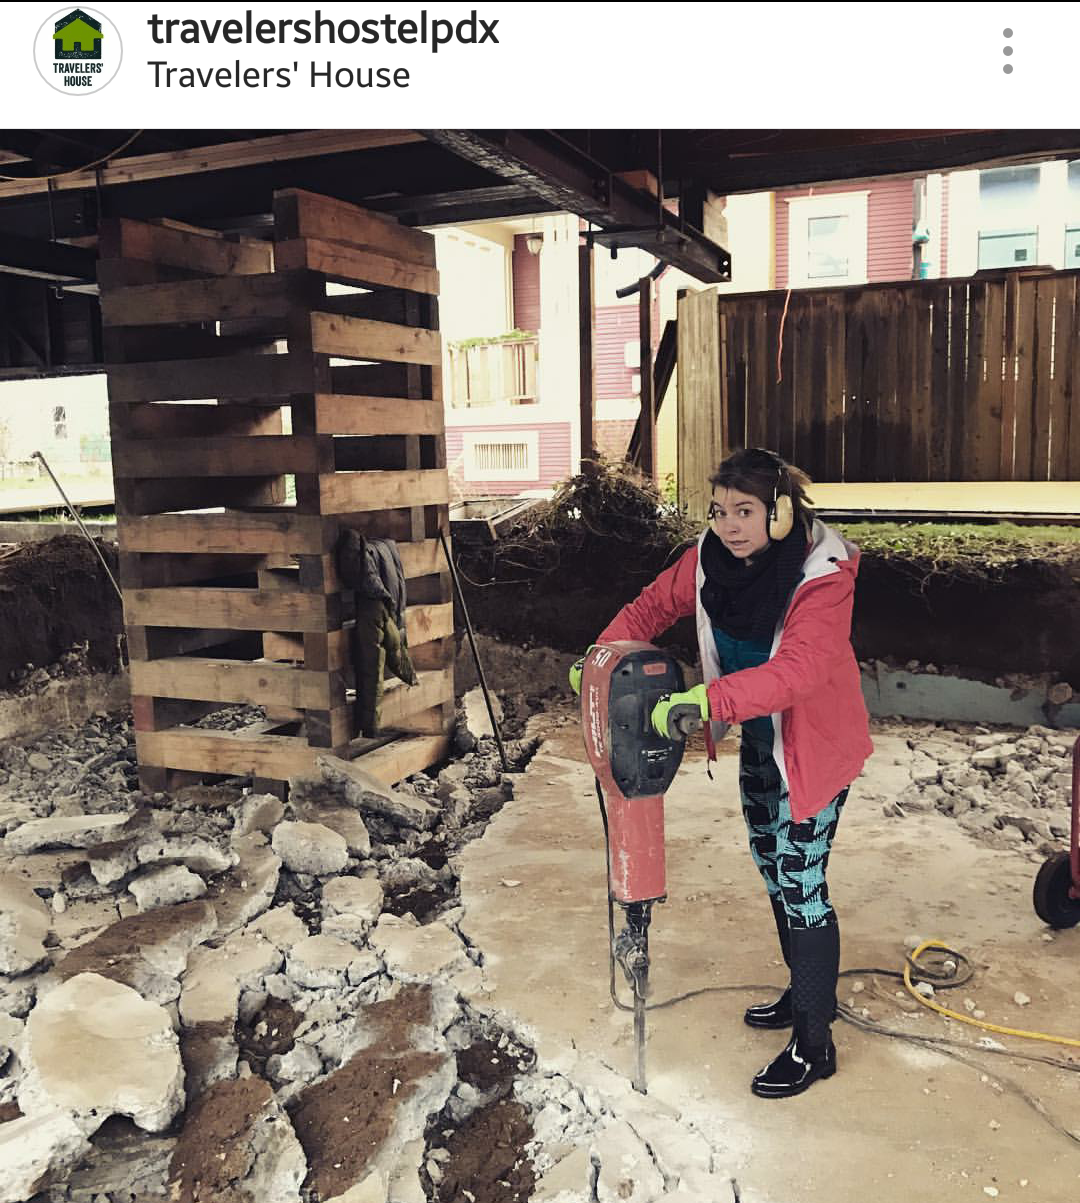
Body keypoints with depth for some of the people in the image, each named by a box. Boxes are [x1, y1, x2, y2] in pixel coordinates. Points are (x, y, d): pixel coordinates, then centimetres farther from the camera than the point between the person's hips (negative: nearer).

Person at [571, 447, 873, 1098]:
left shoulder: (823, 578, -29)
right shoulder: (712, 558, -9)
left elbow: (799, 668, -42)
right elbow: (655, 605, 4)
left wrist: (707, 700, -53)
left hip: (812, 748, -7)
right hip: (759, 739, 8)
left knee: (800, 885, -2)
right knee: (773, 868, 20)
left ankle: (814, 1045, 15)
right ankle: (807, 993, 42)